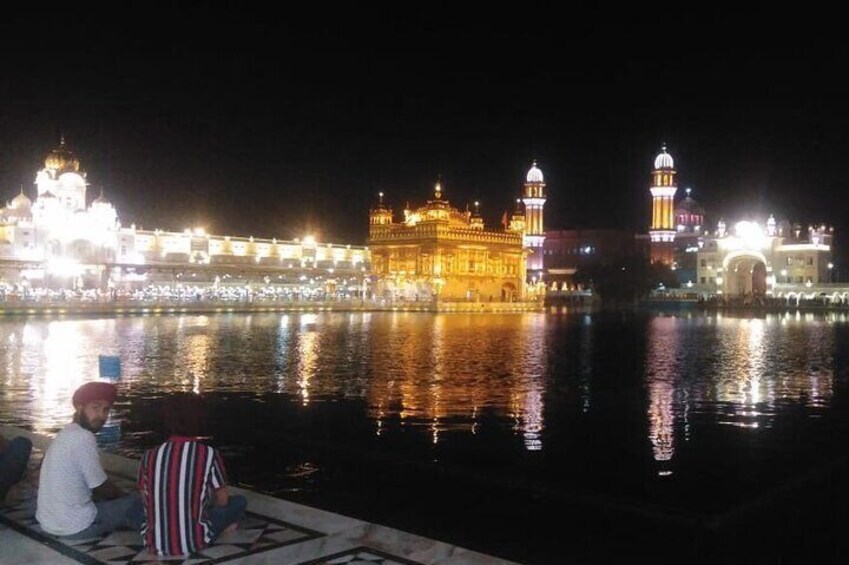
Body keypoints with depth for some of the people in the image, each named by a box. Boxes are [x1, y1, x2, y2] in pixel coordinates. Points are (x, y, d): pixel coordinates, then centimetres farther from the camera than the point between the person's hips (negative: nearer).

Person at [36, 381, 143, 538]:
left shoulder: (65, 434, 11)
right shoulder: (84, 437, -19)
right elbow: (102, 487, -11)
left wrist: (118, 495, 20)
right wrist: (124, 497, 8)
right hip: (75, 526, -9)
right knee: (136, 501, 6)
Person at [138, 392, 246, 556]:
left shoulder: (150, 456, -2)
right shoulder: (209, 455, -10)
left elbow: (146, 501, 10)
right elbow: (223, 500, 3)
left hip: (155, 544, 4)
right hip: (193, 542, -4)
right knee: (239, 501, 17)